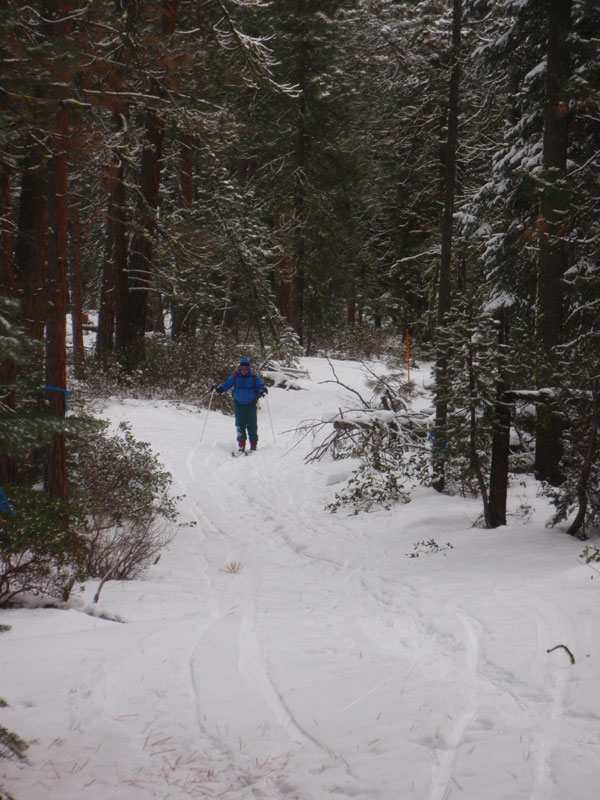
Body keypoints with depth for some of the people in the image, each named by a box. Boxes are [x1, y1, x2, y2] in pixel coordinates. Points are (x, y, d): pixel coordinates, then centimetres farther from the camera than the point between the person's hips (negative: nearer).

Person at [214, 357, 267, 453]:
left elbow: (261, 385, -5)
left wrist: (262, 390, -28)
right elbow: (227, 384, 5)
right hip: (239, 404, 1)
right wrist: (219, 389, -13)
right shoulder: (235, 377, 3)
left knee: (252, 425, -1)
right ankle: (241, 446, 2)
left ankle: (253, 445, 9)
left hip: (251, 405, -1)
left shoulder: (254, 377, -1)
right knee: (240, 425, -3)